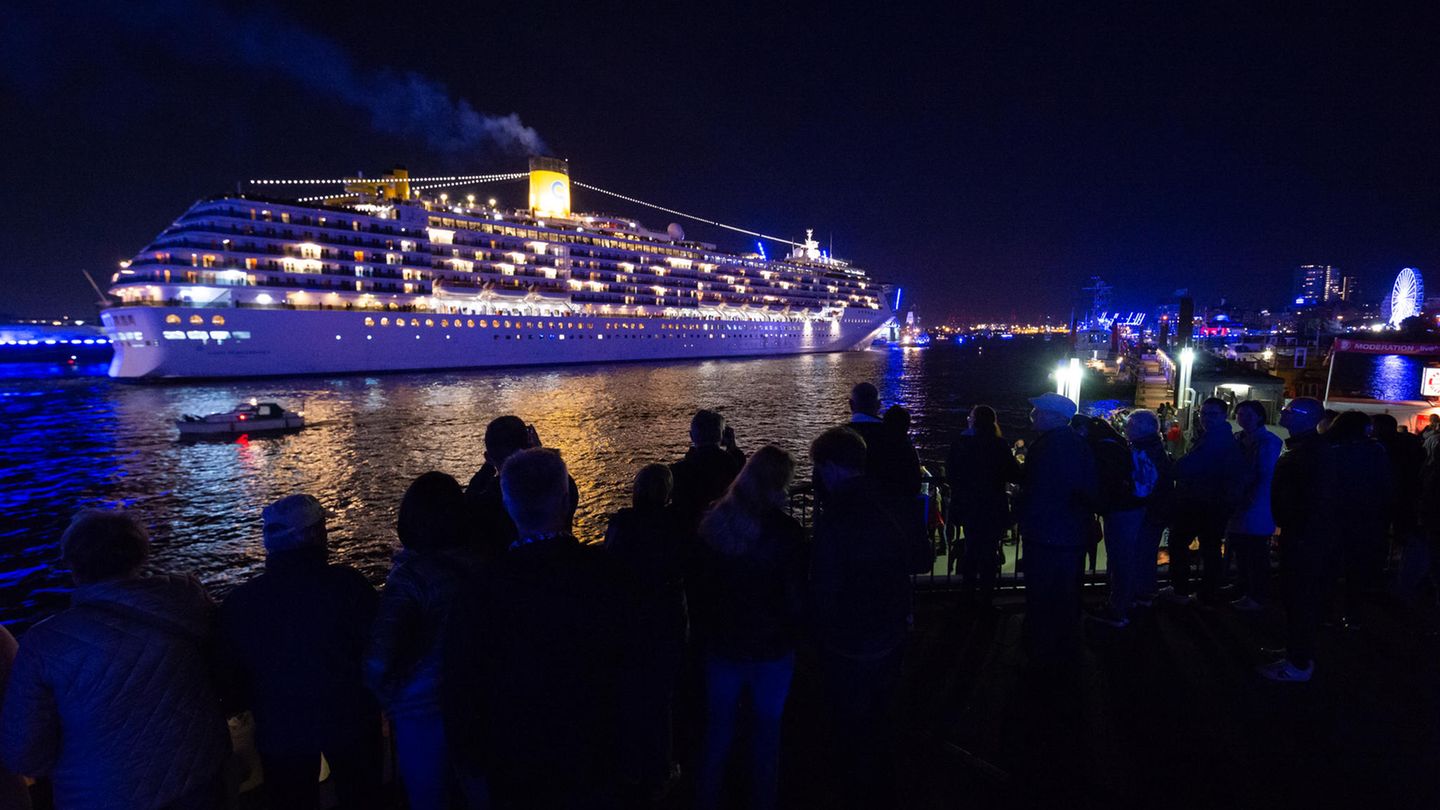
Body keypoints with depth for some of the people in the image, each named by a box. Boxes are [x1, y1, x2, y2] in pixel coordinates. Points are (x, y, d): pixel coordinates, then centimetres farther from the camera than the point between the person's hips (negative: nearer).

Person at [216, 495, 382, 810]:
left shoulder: (239, 601, -10)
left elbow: (229, 675, -2)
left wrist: (243, 705, 19)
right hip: (349, 719, -2)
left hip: (279, 728, 2)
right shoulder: (345, 583, -20)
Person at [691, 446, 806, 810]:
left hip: (722, 644, 3)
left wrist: (707, 629, 12)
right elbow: (796, 593, -15)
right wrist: (793, 633, 2)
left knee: (717, 731, 21)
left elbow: (700, 585, 1)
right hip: (772, 648, -3)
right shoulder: (785, 531, -20)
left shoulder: (713, 524, -7)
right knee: (766, 734, 18)